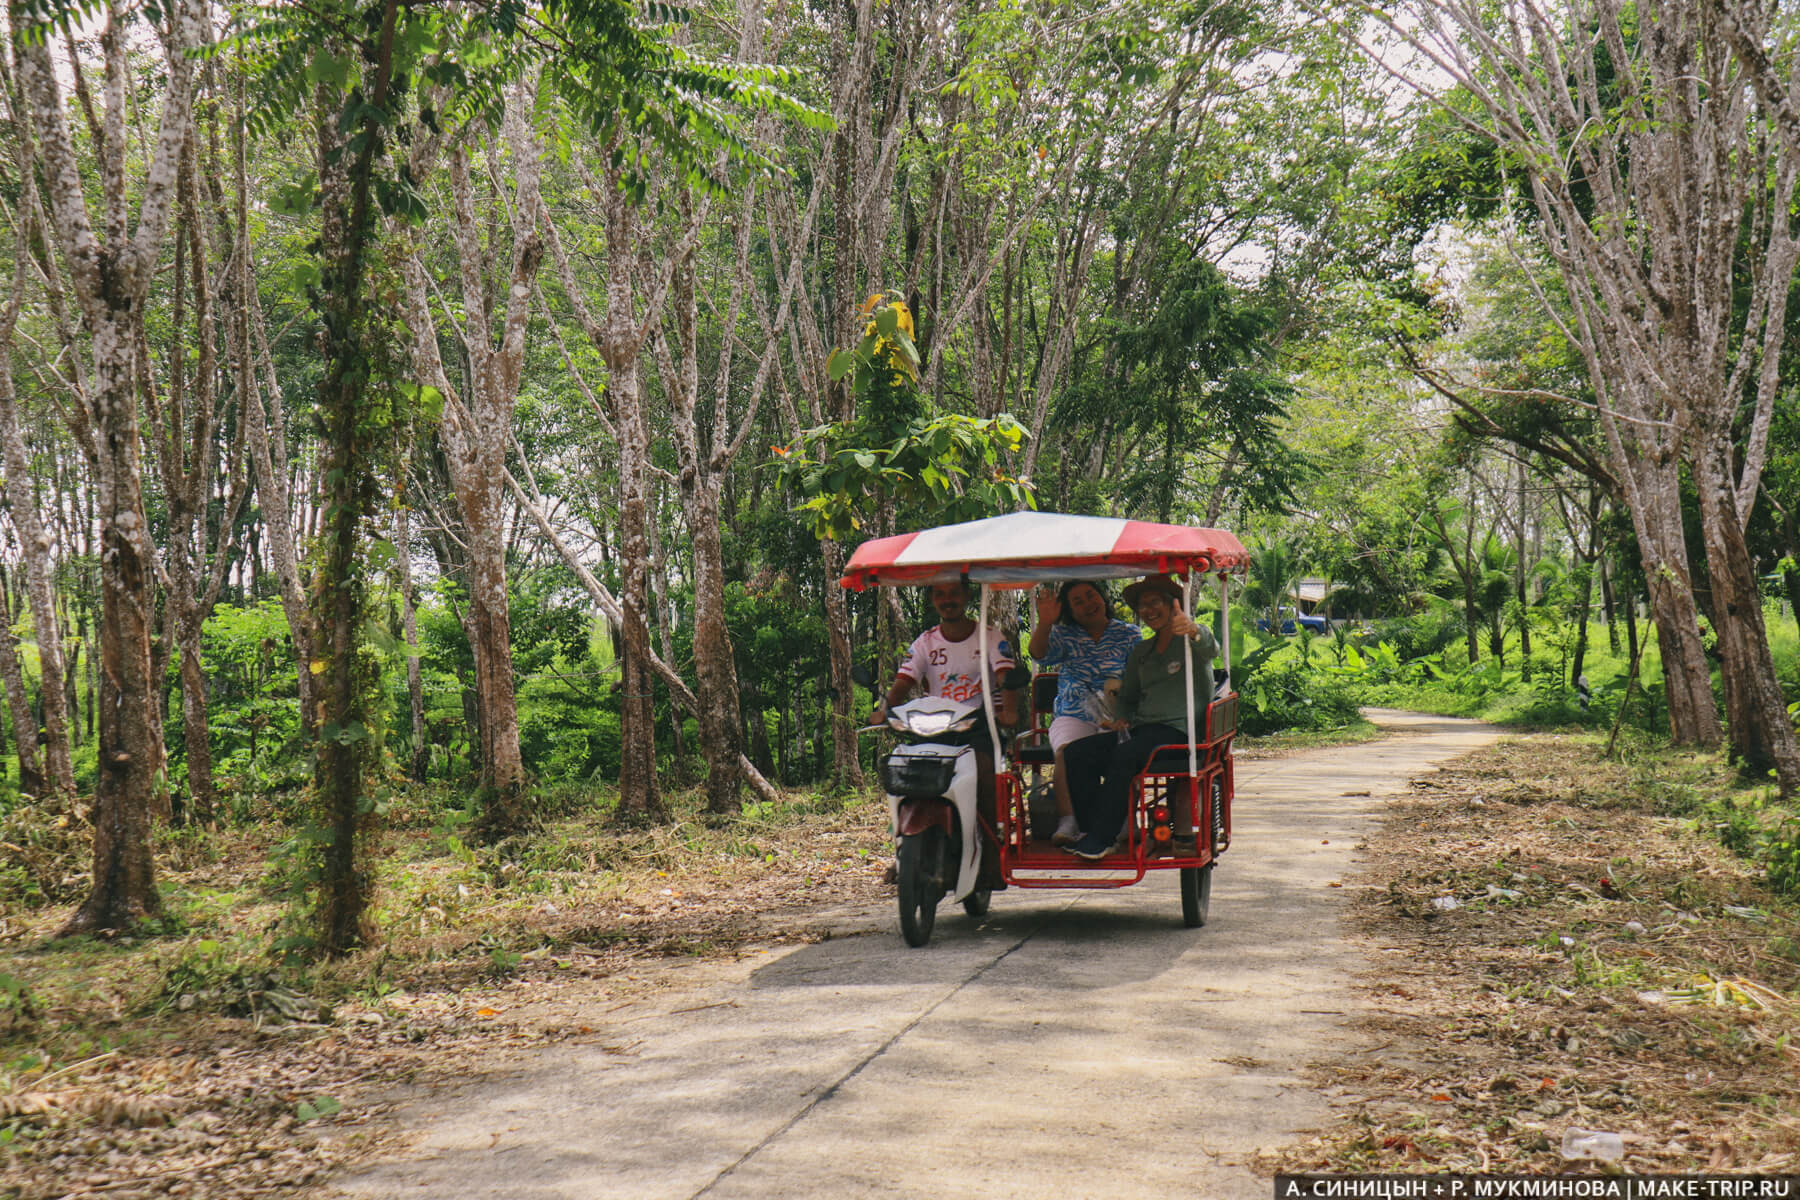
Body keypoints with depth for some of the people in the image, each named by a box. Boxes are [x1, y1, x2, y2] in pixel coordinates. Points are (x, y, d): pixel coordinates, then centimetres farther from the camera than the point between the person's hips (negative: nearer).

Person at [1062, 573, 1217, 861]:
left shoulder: (1189, 644, 1)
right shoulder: (1142, 651, 23)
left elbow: (1209, 647, -24)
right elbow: (1127, 696, 29)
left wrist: (1192, 630, -49)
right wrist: (1121, 718, 4)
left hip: (1180, 729, -7)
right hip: (1141, 729, 7)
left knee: (1125, 755, -36)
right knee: (1077, 754, -14)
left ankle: (1103, 838, -31)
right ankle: (1089, 829, -16)